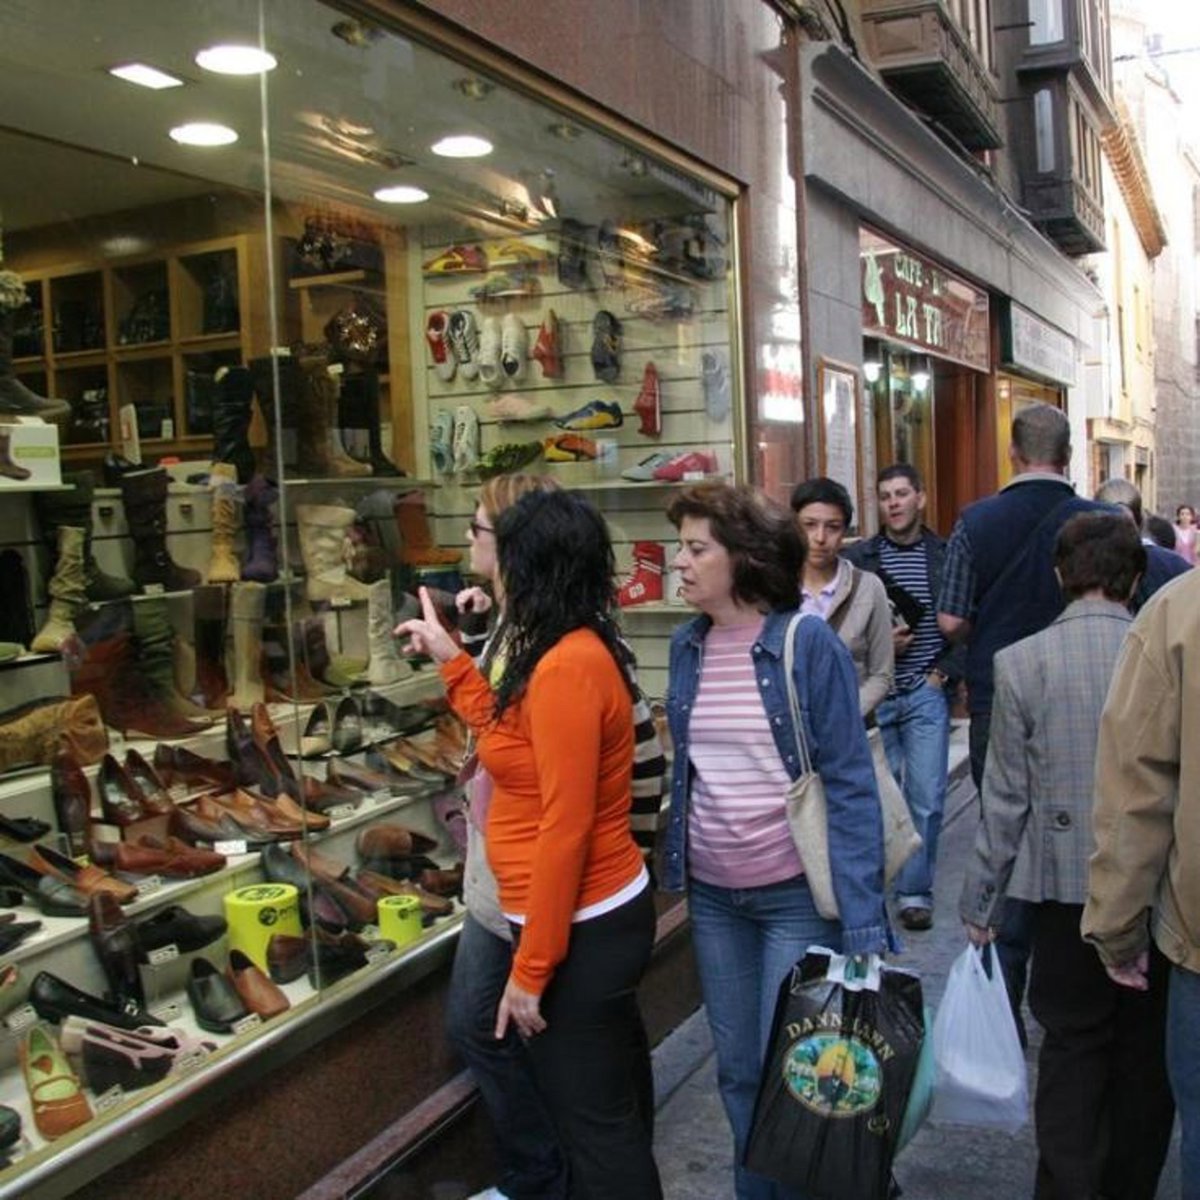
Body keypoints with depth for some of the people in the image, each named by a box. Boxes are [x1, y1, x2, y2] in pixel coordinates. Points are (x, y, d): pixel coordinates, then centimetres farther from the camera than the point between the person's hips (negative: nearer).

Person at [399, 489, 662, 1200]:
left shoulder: (566, 666, -23)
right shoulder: (580, 651, 6)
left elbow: (565, 829, -24)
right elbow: (511, 738, 18)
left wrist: (530, 968, -19)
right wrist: (451, 660, 19)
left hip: (580, 929, -10)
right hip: (605, 910, 10)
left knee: (595, 1123, 5)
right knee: (616, 1096, 25)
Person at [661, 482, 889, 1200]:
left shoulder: (808, 642, -14)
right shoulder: (687, 646, 2)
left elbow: (850, 782, -15)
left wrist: (862, 918, -18)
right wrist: (678, 861, 11)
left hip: (796, 894, -5)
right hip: (712, 895, 5)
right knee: (738, 1071, 17)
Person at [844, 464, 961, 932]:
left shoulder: (948, 557, 4)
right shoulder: (857, 558, 2)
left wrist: (944, 674, -4)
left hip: (925, 696, 1)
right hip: (872, 695, 0)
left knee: (927, 799, 1)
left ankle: (915, 891, 15)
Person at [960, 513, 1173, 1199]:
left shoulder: (1022, 662, -9)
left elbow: (1007, 799, -6)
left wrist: (982, 903, 3)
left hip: (1069, 886, -1)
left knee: (1072, 1045, 10)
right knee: (1147, 1050, 16)